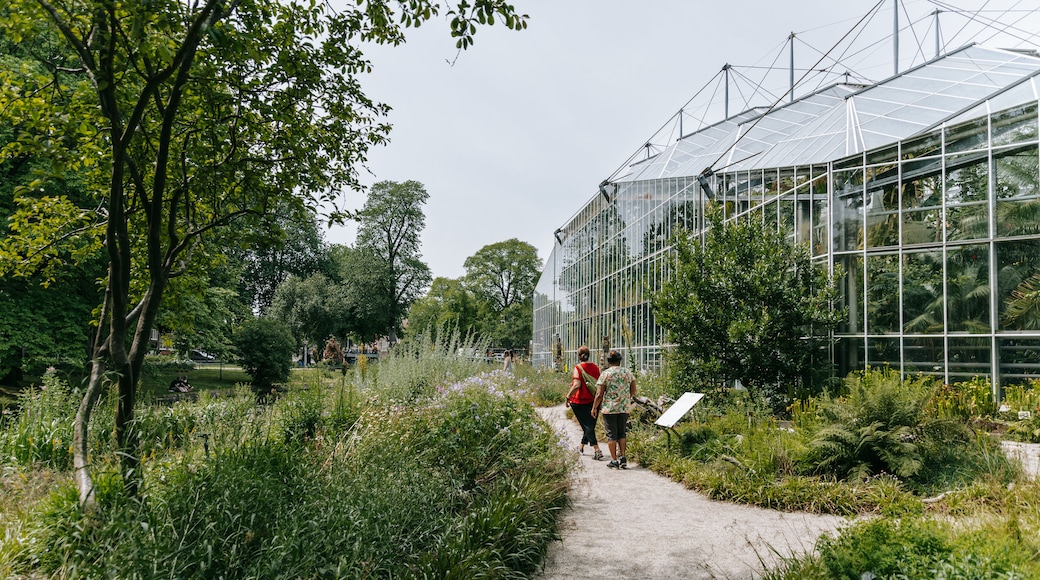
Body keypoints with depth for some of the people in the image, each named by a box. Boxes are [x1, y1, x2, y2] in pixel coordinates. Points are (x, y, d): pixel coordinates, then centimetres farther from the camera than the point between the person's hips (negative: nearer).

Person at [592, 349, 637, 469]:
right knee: (621, 432, 16)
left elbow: (599, 394, -10)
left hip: (609, 408, -4)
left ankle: (614, 461, 6)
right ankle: (623, 458, 10)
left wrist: (594, 407, 1)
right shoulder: (628, 373, 3)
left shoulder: (605, 374, -9)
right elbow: (633, 392, 9)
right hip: (624, 408, 4)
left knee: (611, 434, 4)